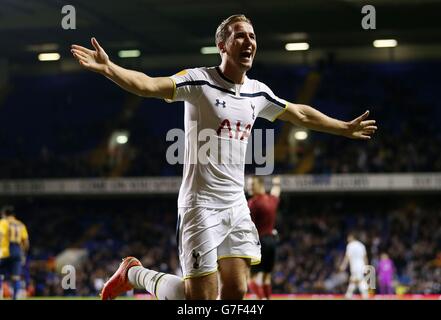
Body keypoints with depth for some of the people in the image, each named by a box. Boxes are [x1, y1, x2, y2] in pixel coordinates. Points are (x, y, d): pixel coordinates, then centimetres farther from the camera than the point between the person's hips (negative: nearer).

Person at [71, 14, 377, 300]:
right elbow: (148, 85, -25)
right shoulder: (199, 81, -10)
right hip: (202, 205, -6)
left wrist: (346, 128, 34)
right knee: (202, 296, -6)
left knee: (236, 292, -1)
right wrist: (108, 67, -41)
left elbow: (301, 114, 26)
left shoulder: (258, 92, 10)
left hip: (237, 206, 6)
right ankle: (134, 273, 18)